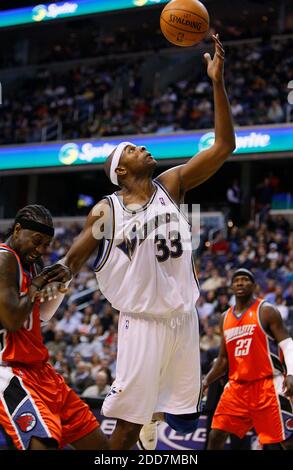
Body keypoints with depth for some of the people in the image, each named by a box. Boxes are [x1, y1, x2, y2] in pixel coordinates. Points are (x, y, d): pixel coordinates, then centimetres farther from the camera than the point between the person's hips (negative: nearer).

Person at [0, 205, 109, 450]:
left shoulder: (29, 262, 16)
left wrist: (59, 289, 9)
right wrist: (36, 286, -8)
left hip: (39, 370, 10)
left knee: (98, 444, 9)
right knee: (44, 443, -29)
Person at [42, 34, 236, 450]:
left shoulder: (172, 185, 3)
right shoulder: (105, 212, -4)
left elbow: (224, 147, -3)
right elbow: (74, 259, 0)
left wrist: (217, 84, -11)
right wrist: (63, 271, -26)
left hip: (183, 317, 4)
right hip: (142, 321, -4)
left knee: (181, 422, 9)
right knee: (129, 422, -5)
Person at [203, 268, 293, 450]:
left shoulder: (266, 311, -4)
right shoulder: (226, 318, 15)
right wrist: (205, 383, 10)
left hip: (267, 384, -6)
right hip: (237, 385, 6)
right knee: (216, 436, -1)